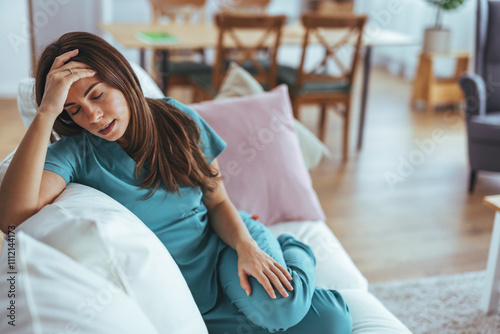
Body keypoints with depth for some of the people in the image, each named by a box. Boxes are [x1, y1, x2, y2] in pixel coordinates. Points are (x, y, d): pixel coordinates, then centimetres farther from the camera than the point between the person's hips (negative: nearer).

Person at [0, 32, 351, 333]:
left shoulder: (179, 120, -5)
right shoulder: (75, 154, -13)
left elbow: (218, 201, 1)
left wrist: (246, 246, -19)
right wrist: (46, 112, -35)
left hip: (223, 242, 3)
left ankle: (293, 252, 5)